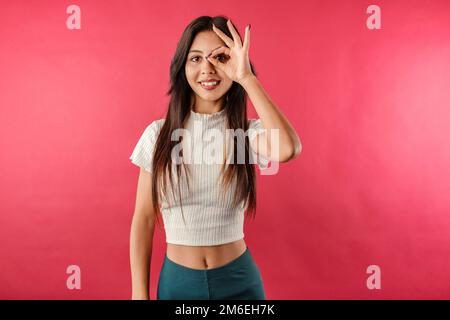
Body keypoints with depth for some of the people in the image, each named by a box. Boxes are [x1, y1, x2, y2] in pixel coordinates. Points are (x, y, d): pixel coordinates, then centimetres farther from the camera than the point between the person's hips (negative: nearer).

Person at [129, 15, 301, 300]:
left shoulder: (249, 133, -8)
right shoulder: (158, 134, -5)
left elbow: (288, 149, -32)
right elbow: (143, 220, -2)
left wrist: (247, 78, -25)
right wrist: (140, 294, -3)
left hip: (238, 280, 0)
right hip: (177, 280, 1)